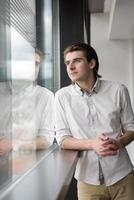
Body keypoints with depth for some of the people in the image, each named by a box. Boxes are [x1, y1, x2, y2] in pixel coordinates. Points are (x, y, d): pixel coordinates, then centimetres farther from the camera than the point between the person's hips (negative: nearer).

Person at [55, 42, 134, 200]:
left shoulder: (118, 90, -2)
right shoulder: (62, 96, -1)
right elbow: (62, 139, -2)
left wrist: (118, 143, -16)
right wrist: (92, 144, -19)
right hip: (88, 179, 0)